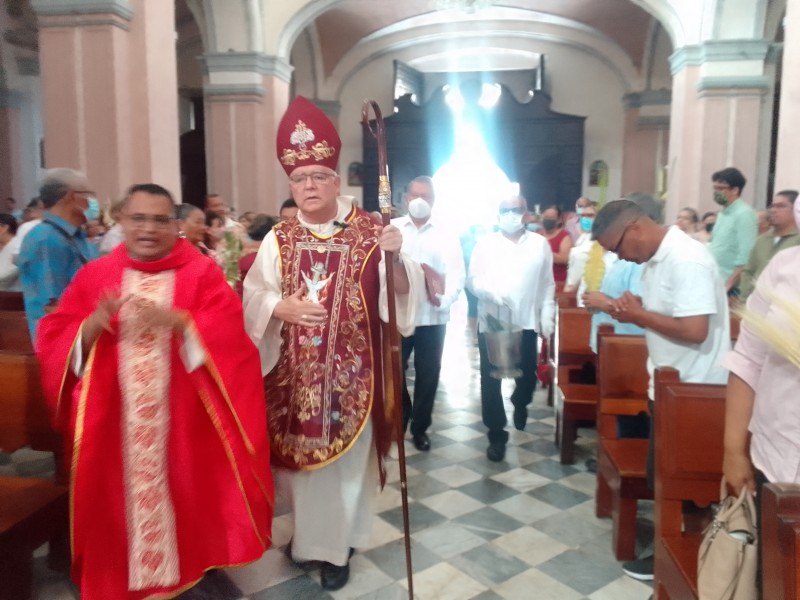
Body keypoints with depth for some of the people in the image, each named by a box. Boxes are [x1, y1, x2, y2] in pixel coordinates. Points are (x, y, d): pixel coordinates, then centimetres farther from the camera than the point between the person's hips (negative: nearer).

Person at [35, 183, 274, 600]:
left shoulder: (201, 273, 0)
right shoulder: (94, 276, 5)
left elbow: (228, 333, -13)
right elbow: (52, 342, 1)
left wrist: (177, 320, -28)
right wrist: (92, 326, -20)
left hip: (183, 418, -1)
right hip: (113, 422, 2)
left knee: (179, 488, 9)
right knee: (122, 492, 10)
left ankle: (185, 563, 34)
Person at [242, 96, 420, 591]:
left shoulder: (370, 234, -5)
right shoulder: (278, 239, 3)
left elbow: (402, 293, -12)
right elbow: (252, 295, 1)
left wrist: (395, 259, -31)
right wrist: (280, 307, -19)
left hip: (349, 375, -3)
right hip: (293, 375, 3)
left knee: (344, 456, 8)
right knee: (298, 453, 15)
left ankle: (336, 546, 29)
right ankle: (309, 534, 41)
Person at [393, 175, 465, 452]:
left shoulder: (446, 235, 5)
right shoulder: (391, 228, 6)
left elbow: (456, 273, -5)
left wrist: (446, 298, -24)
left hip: (432, 317, 1)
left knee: (428, 374, 9)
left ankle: (420, 427, 26)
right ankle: (398, 421, 31)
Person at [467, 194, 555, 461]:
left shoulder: (540, 244, 5)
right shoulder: (485, 244, 2)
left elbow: (548, 284, 7)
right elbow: (473, 279, -2)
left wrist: (547, 316, 0)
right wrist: (491, 292, -21)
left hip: (527, 323, 1)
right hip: (491, 322, -1)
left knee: (527, 375, 11)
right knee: (491, 380, -1)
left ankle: (520, 403, 47)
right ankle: (497, 436, 11)